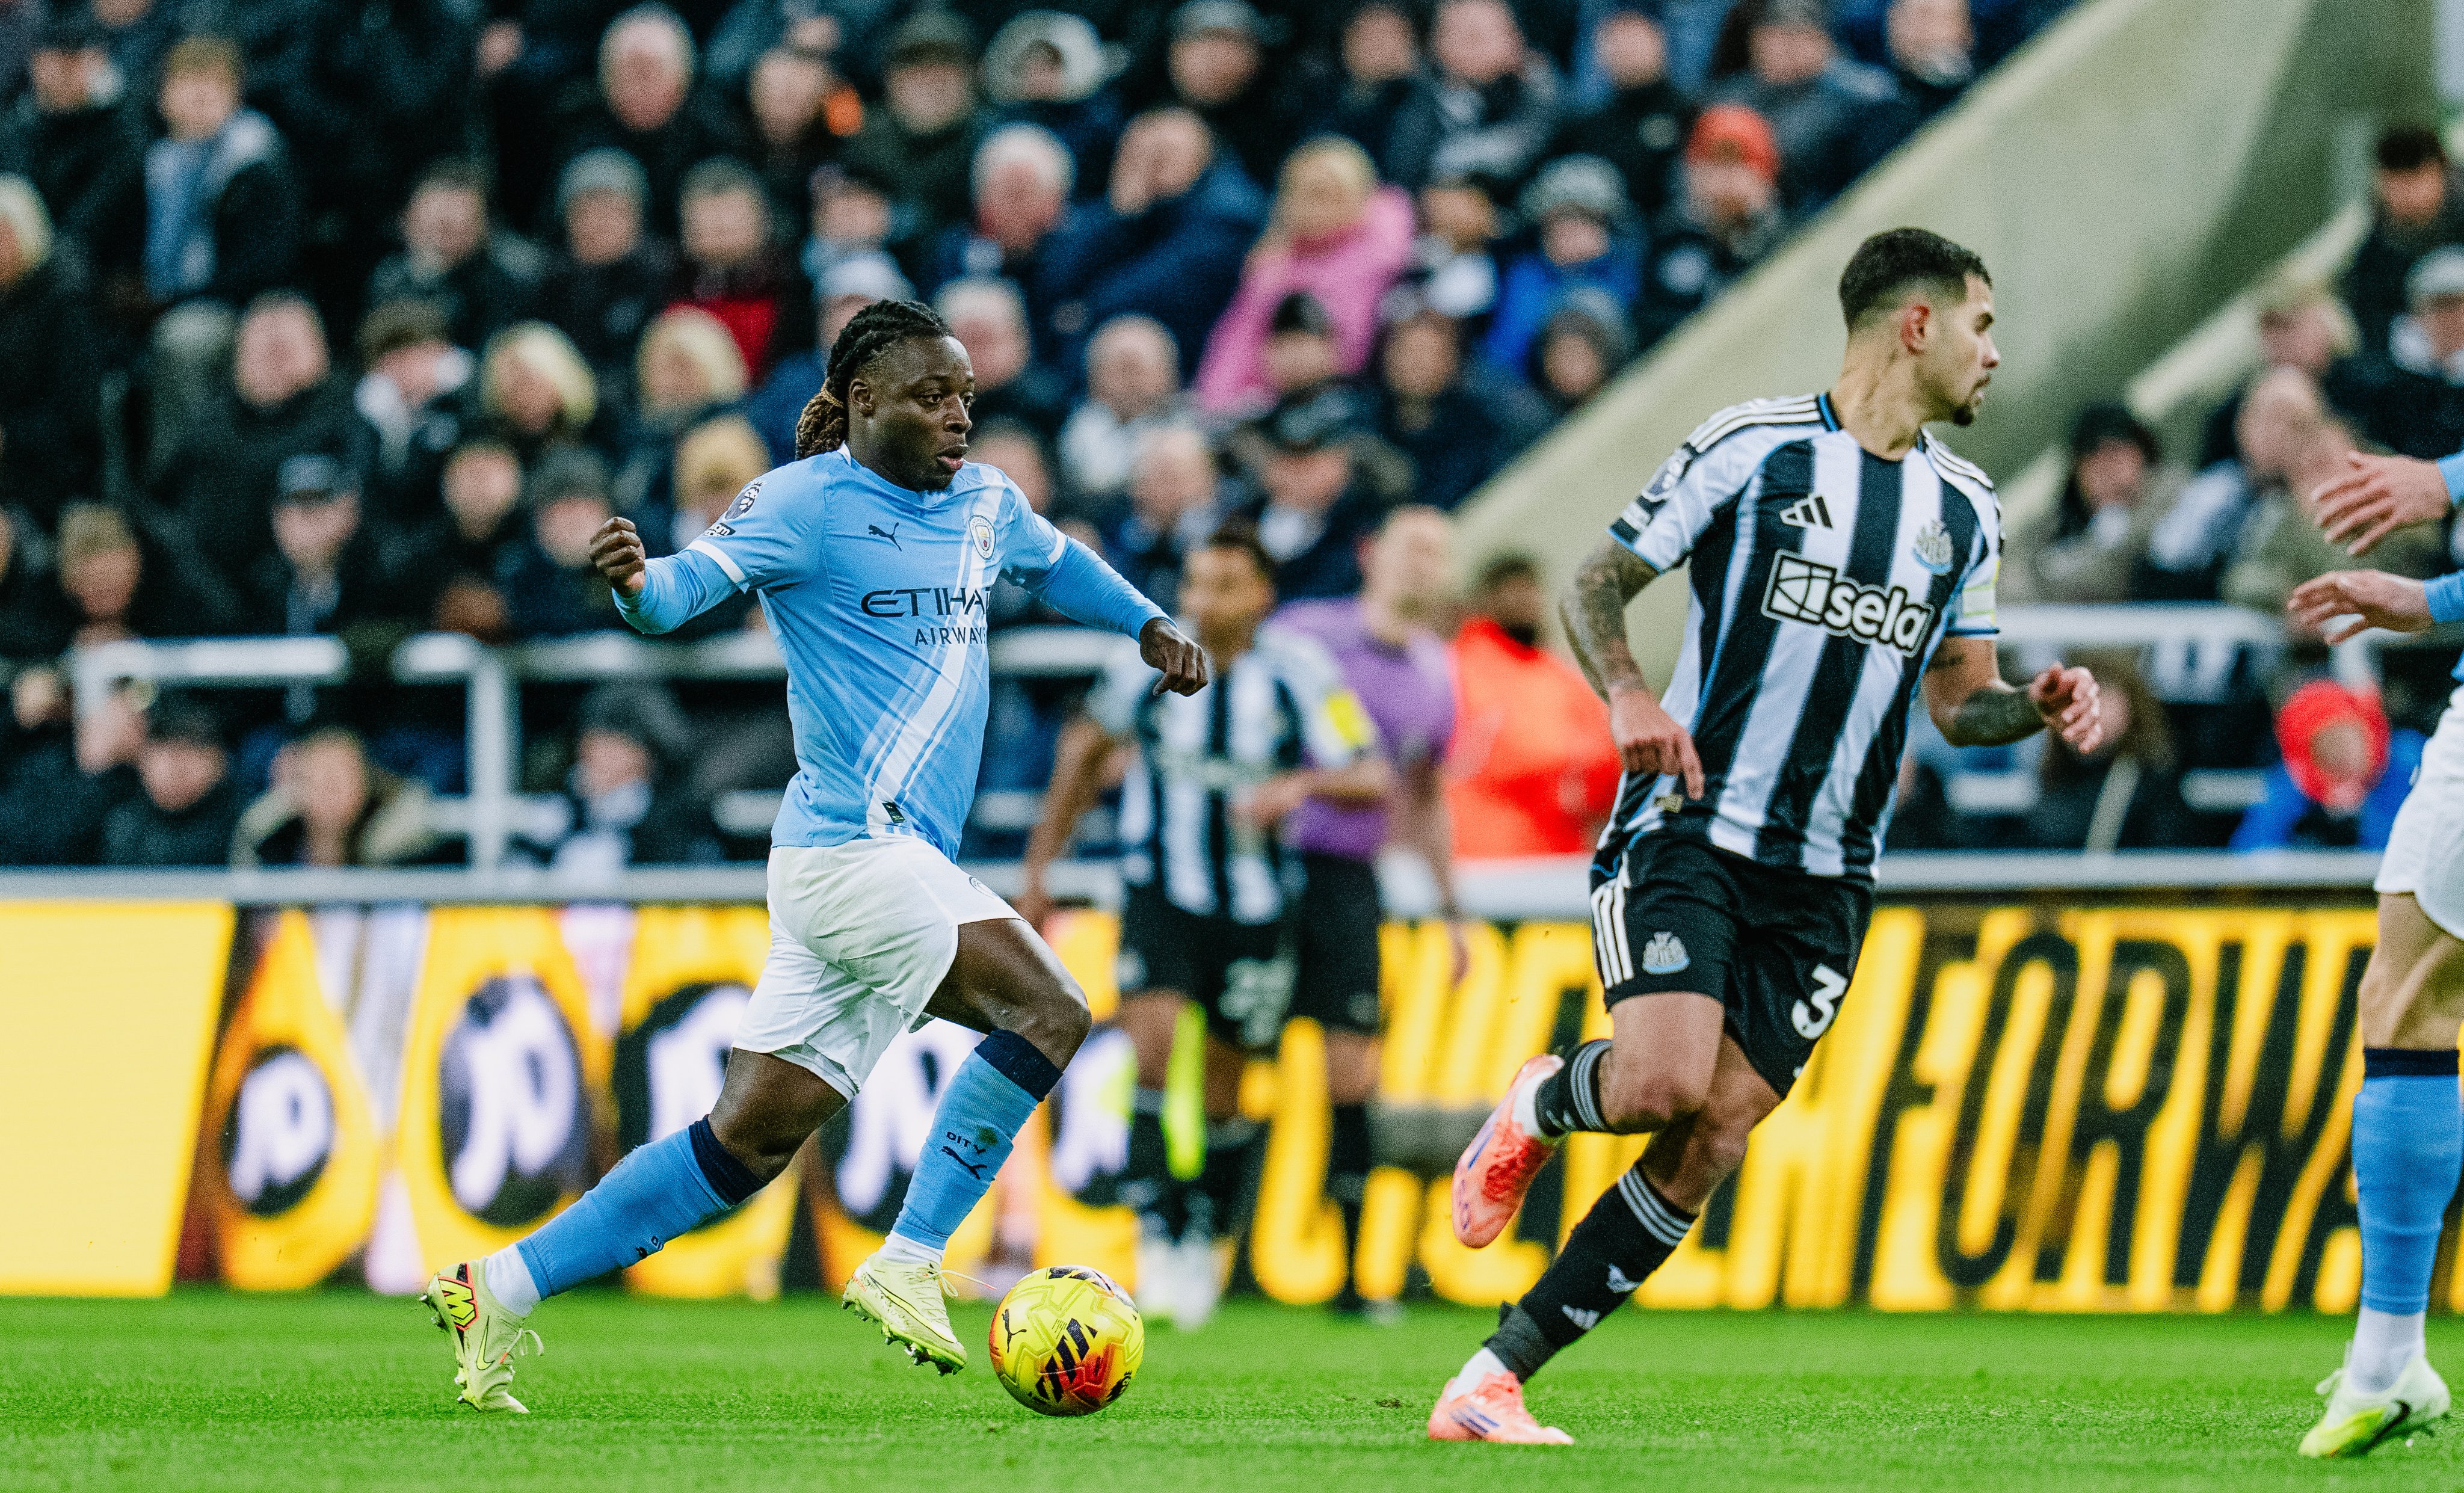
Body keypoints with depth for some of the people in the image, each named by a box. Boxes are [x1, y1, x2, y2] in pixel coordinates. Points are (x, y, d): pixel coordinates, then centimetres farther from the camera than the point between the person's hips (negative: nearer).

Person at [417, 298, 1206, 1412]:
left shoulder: (984, 505, 16)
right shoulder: (806, 504, -7)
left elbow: (1054, 561, 38)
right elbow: (685, 587, -19)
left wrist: (1148, 623, 28)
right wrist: (637, 580, -40)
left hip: (903, 858, 8)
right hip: (852, 846, -8)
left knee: (747, 1142, 6)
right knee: (1046, 1010, -20)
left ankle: (503, 1289, 11)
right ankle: (909, 1265, -15)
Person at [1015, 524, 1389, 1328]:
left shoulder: (1297, 673, -10)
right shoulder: (1154, 660, -5)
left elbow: (1373, 777, -12)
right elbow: (1087, 748, 12)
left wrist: (1302, 784, -34)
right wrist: (1039, 868, 14)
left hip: (1253, 906, 0)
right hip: (1161, 892, 0)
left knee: (1222, 1094, 8)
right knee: (1156, 1047, -23)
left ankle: (1204, 1245, 29)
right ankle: (1158, 1236, -21)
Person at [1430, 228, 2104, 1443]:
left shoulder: (1965, 511, 13)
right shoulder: (1752, 447, -2)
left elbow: (1957, 700, 20)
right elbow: (1594, 586, 3)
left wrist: (2037, 705, -1)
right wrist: (1626, 694, -16)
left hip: (1821, 885, 5)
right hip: (1688, 831, -5)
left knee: (1713, 1138, -7)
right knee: (1666, 1082, -26)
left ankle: (1493, 1382, 0)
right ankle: (1540, 1105, 12)